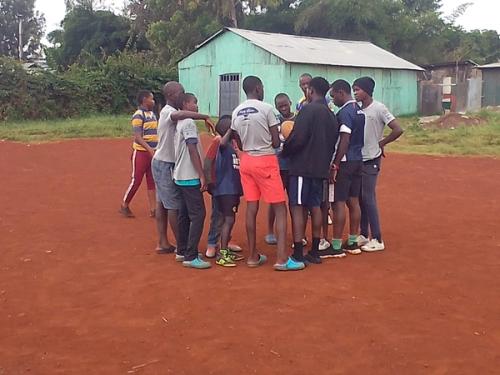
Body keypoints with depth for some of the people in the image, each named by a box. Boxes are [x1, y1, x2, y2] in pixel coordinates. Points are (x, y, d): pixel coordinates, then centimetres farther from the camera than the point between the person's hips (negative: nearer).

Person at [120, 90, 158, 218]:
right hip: (141, 152, -8)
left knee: (152, 181, 7)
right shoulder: (138, 115, -13)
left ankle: (153, 209, 11)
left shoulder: (153, 114, 13)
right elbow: (138, 137, -21)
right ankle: (124, 206, 15)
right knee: (136, 180, -1)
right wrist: (149, 149, -32)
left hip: (153, 153, 8)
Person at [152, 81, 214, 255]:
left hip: (161, 163, 10)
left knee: (162, 203, 12)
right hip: (166, 165, -10)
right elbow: (180, 114, -41)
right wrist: (205, 117, -36)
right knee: (175, 205, -3)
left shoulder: (168, 113, 13)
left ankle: (163, 243, 18)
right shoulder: (167, 112, -19)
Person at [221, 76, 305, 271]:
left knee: (251, 208, 10)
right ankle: (282, 259, -5)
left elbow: (240, 144, 11)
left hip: (246, 160, 6)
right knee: (280, 208, -1)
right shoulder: (266, 109, -11)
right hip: (266, 161, -6)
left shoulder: (236, 113, 6)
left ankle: (253, 256, 17)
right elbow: (276, 142, -7)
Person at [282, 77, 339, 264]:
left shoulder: (308, 110, -12)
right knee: (315, 207, 13)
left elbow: (298, 138, -18)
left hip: (302, 166, -8)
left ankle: (298, 254, -4)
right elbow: (333, 142, 16)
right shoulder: (331, 115, 13)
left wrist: (284, 151, -3)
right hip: (321, 168, 8)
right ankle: (314, 252, 18)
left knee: (297, 208, -4)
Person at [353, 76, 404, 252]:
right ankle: (363, 234, 24)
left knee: (368, 198, -6)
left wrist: (381, 143, -8)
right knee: (359, 198, 12)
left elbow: (398, 130, -17)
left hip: (370, 160, -7)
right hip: (357, 159, 7)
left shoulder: (379, 108, -12)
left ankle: (377, 239, 2)